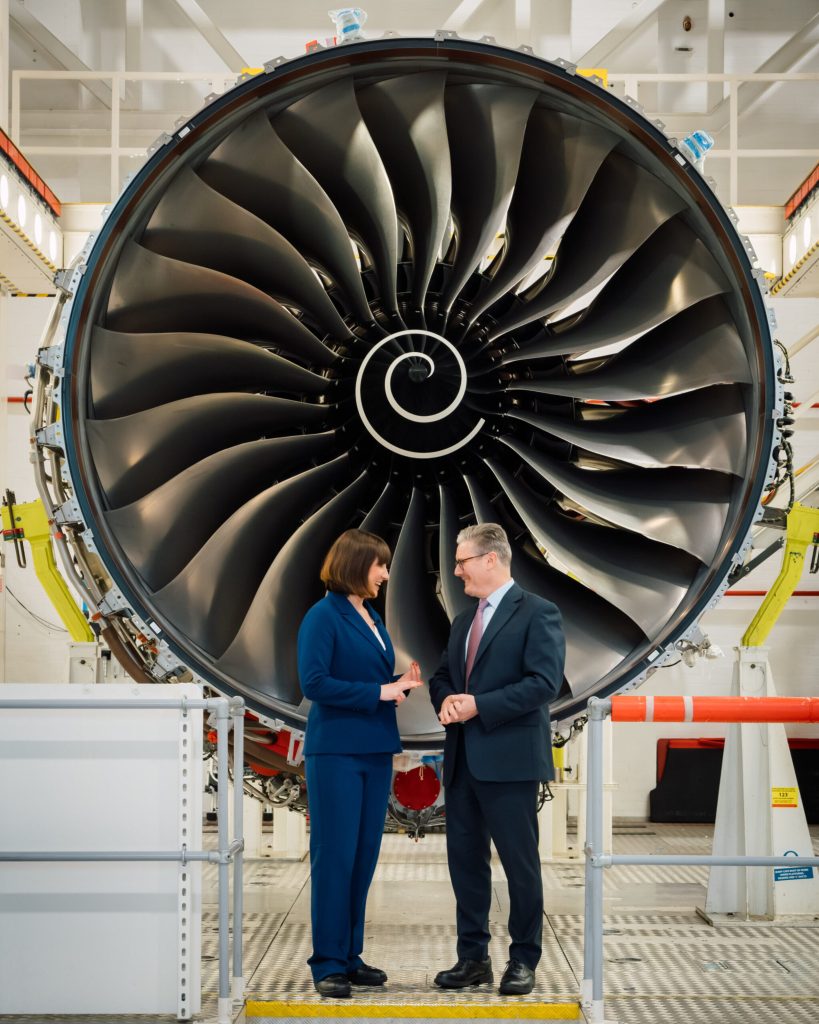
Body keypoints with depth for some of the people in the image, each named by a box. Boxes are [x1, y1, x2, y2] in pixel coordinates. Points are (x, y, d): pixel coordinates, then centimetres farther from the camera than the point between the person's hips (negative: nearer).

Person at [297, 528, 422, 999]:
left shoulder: (372, 617, 13)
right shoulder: (323, 616, -10)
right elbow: (314, 682, -18)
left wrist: (399, 684, -1)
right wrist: (379, 691, -17)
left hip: (375, 752, 8)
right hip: (336, 753, -7)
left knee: (364, 857, 10)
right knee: (335, 857, -2)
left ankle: (351, 955, 18)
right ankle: (328, 964, 5)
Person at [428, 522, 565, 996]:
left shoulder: (537, 613, -6)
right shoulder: (464, 621, 19)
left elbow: (544, 681, -16)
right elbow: (442, 675, 22)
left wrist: (479, 705, -18)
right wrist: (445, 699, -2)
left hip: (509, 759, -8)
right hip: (462, 759, 8)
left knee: (520, 862, 1)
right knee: (465, 859, 9)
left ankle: (524, 960, 11)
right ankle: (473, 957, 18)